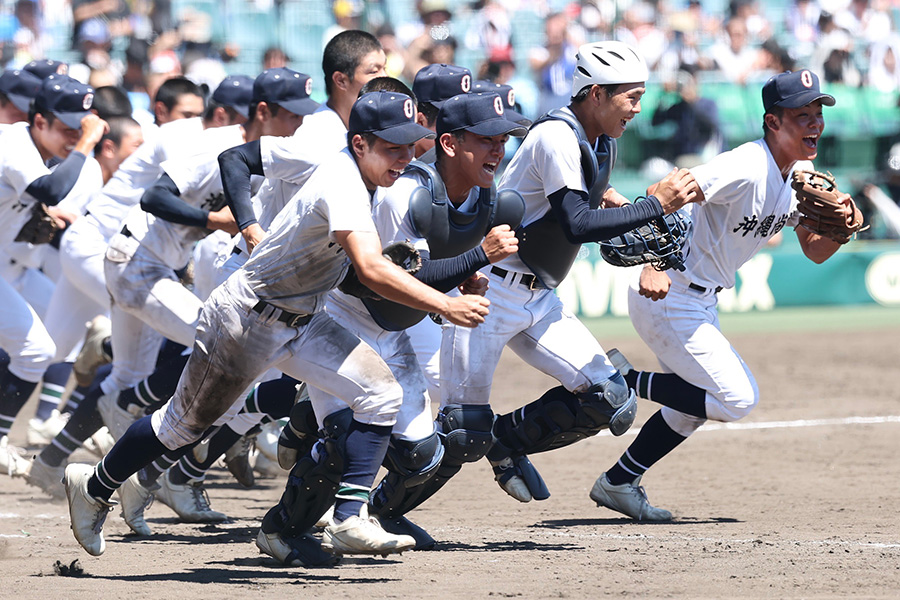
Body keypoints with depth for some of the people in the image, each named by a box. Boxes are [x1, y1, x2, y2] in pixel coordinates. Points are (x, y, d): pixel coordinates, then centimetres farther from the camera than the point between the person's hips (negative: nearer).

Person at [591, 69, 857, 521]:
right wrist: (653, 267, -44)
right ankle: (623, 379, -1)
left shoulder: (802, 174, 4)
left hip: (702, 303, 10)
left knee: (694, 407, 20)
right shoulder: (746, 169, -25)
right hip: (667, 299, -10)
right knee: (738, 399, -11)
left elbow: (815, 251, 11)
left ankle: (617, 483, 30)